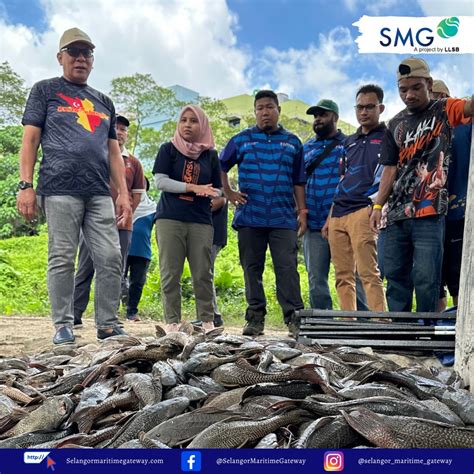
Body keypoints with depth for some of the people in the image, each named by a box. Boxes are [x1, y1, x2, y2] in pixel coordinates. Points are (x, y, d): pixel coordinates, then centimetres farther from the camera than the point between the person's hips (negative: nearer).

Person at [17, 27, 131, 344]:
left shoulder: (103, 102, 24)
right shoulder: (46, 91, 13)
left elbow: (114, 152, 21)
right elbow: (30, 140, 5)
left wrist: (123, 193, 11)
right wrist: (26, 186, -6)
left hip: (99, 193, 4)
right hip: (60, 189, -4)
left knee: (111, 258, -3)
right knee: (62, 259, -3)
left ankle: (108, 324, 7)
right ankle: (63, 325, 7)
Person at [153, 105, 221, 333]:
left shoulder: (210, 154, 14)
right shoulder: (168, 149, 8)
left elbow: (217, 190, 16)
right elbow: (160, 181, -4)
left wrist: (212, 196, -9)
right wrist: (193, 188, -13)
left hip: (201, 222, 2)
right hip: (170, 219, -2)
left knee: (203, 274, 0)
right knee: (170, 274, -3)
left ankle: (207, 321, 8)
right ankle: (172, 322, 3)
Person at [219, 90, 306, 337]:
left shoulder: (292, 142, 14)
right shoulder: (242, 140, 11)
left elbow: (298, 181, 15)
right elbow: (220, 167, 20)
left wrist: (302, 212, 7)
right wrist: (229, 193, 8)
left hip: (283, 218, 0)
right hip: (249, 217, 1)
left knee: (287, 268, -7)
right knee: (252, 269, 5)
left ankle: (294, 318, -3)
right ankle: (255, 319, 13)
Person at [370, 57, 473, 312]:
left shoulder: (444, 110, 3)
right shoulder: (396, 124, 16)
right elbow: (390, 169, 15)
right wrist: (378, 206, 6)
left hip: (429, 213, -5)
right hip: (397, 214, 5)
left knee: (426, 278, -6)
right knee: (395, 275, 9)